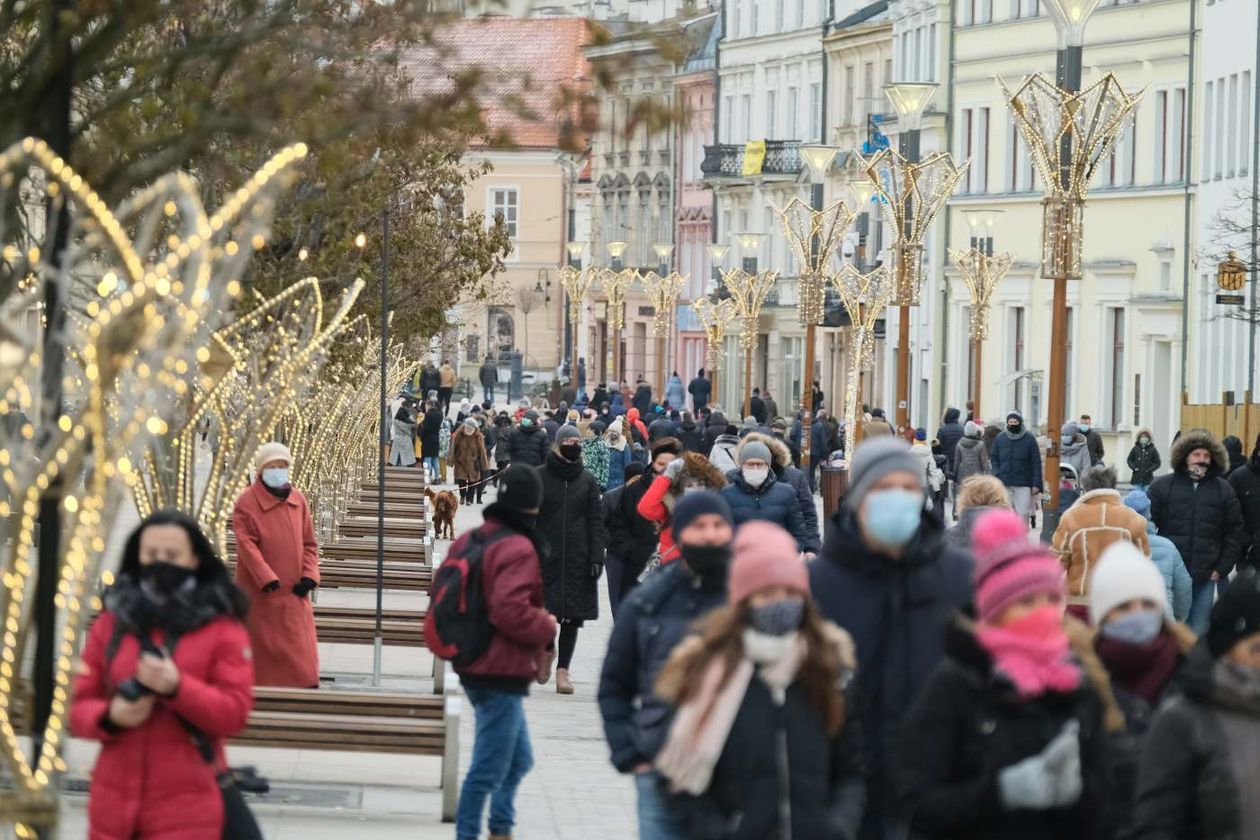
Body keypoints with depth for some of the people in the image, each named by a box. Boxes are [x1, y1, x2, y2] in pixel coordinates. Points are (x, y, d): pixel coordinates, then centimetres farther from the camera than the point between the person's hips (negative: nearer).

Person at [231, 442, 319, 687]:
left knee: (301, 653, 2)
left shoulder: (298, 500, 8)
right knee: (265, 648, 1)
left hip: (294, 592, 4)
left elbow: (309, 543, 11)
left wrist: (309, 575, -4)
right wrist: (266, 577, -25)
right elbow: (246, 545, -15)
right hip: (261, 593, -4)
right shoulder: (246, 502, -7)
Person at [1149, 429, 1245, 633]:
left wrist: (1221, 569, 1)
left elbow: (1234, 534, 9)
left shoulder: (1224, 491, 7)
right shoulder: (1161, 486, 3)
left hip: (1205, 579, 1)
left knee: (1198, 632, 4)